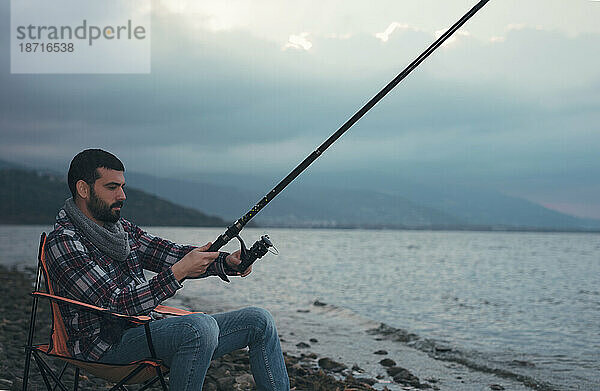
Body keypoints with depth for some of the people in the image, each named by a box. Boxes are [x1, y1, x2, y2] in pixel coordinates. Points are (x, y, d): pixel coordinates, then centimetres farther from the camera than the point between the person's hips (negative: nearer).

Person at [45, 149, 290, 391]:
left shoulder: (123, 229, 14)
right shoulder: (63, 242, -14)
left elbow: (169, 254, 9)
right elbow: (116, 306, -22)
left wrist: (227, 262, -8)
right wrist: (178, 273, -25)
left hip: (148, 331, 9)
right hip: (108, 347, -8)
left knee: (258, 321, 1)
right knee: (201, 327, -35)